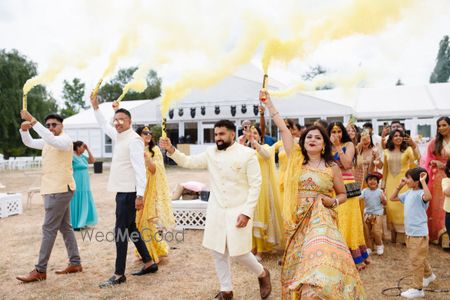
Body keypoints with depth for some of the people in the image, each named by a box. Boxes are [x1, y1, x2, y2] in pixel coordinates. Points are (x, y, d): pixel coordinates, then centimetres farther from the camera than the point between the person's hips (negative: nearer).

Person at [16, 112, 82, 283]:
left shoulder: (65, 140, -13)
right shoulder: (47, 141, 17)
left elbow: (51, 139, -33)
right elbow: (29, 142, 21)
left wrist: (33, 121, -35)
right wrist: (24, 129, 0)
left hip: (60, 190, -10)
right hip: (55, 190, 10)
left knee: (49, 229, -7)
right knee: (65, 227, 12)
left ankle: (40, 271, -1)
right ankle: (75, 263, 18)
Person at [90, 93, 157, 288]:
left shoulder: (134, 140, -15)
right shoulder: (119, 136, 11)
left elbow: (139, 168, -21)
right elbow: (104, 126, 31)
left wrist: (140, 195, -26)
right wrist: (95, 107, 26)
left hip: (129, 192, -10)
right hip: (122, 191, 10)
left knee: (121, 231, -4)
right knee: (130, 229, 15)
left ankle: (119, 274, 5)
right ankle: (149, 263, 26)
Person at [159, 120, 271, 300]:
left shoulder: (247, 154, -9)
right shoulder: (211, 153, 5)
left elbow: (255, 185, -11)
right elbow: (188, 162, 7)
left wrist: (246, 212, -17)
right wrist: (171, 150, -9)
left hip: (238, 211, -5)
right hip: (216, 210, 5)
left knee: (238, 252, -4)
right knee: (218, 252, 9)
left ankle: (262, 274, 26)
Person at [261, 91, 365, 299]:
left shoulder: (332, 167, 1)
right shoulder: (296, 159, 3)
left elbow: (342, 195, 12)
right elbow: (283, 130, 2)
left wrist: (333, 201, -11)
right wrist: (269, 104, 2)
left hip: (321, 220, -2)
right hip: (298, 221, 2)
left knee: (322, 263, -18)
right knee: (297, 266, 10)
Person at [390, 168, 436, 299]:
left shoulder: (420, 193, -19)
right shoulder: (409, 193, 8)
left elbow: (428, 197, -43)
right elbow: (392, 198, 18)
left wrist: (423, 181, -34)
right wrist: (400, 186, 9)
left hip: (419, 233, -9)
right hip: (410, 232, 9)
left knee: (416, 261, -2)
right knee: (419, 259, 25)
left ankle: (417, 289, 8)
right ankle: (429, 275, 47)